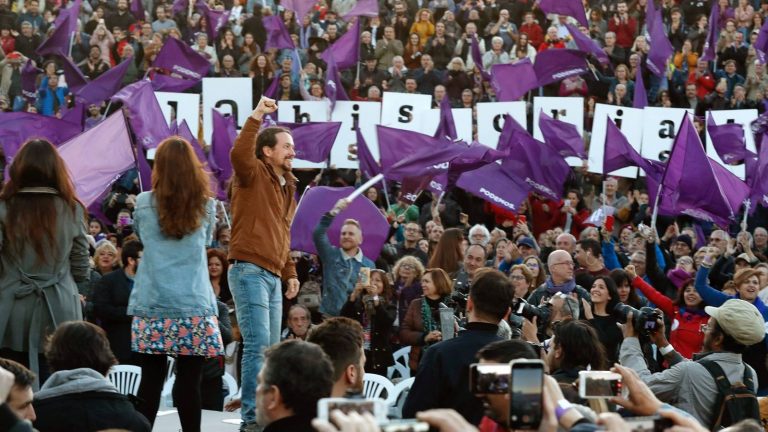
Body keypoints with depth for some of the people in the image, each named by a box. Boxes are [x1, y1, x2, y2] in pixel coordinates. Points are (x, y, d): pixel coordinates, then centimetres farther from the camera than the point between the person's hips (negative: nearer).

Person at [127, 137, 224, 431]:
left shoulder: (144, 203, 0)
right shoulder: (206, 205, 1)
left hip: (152, 305, 0)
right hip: (193, 306, 0)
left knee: (151, 381, 2)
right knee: (189, 382, -1)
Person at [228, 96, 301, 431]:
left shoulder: (287, 186, 20)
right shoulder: (253, 174, -4)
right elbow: (238, 155, -28)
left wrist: (290, 273, 20)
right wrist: (255, 118, -32)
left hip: (273, 276, 9)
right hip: (249, 271, -9)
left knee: (270, 349, 9)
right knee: (257, 344, -13)